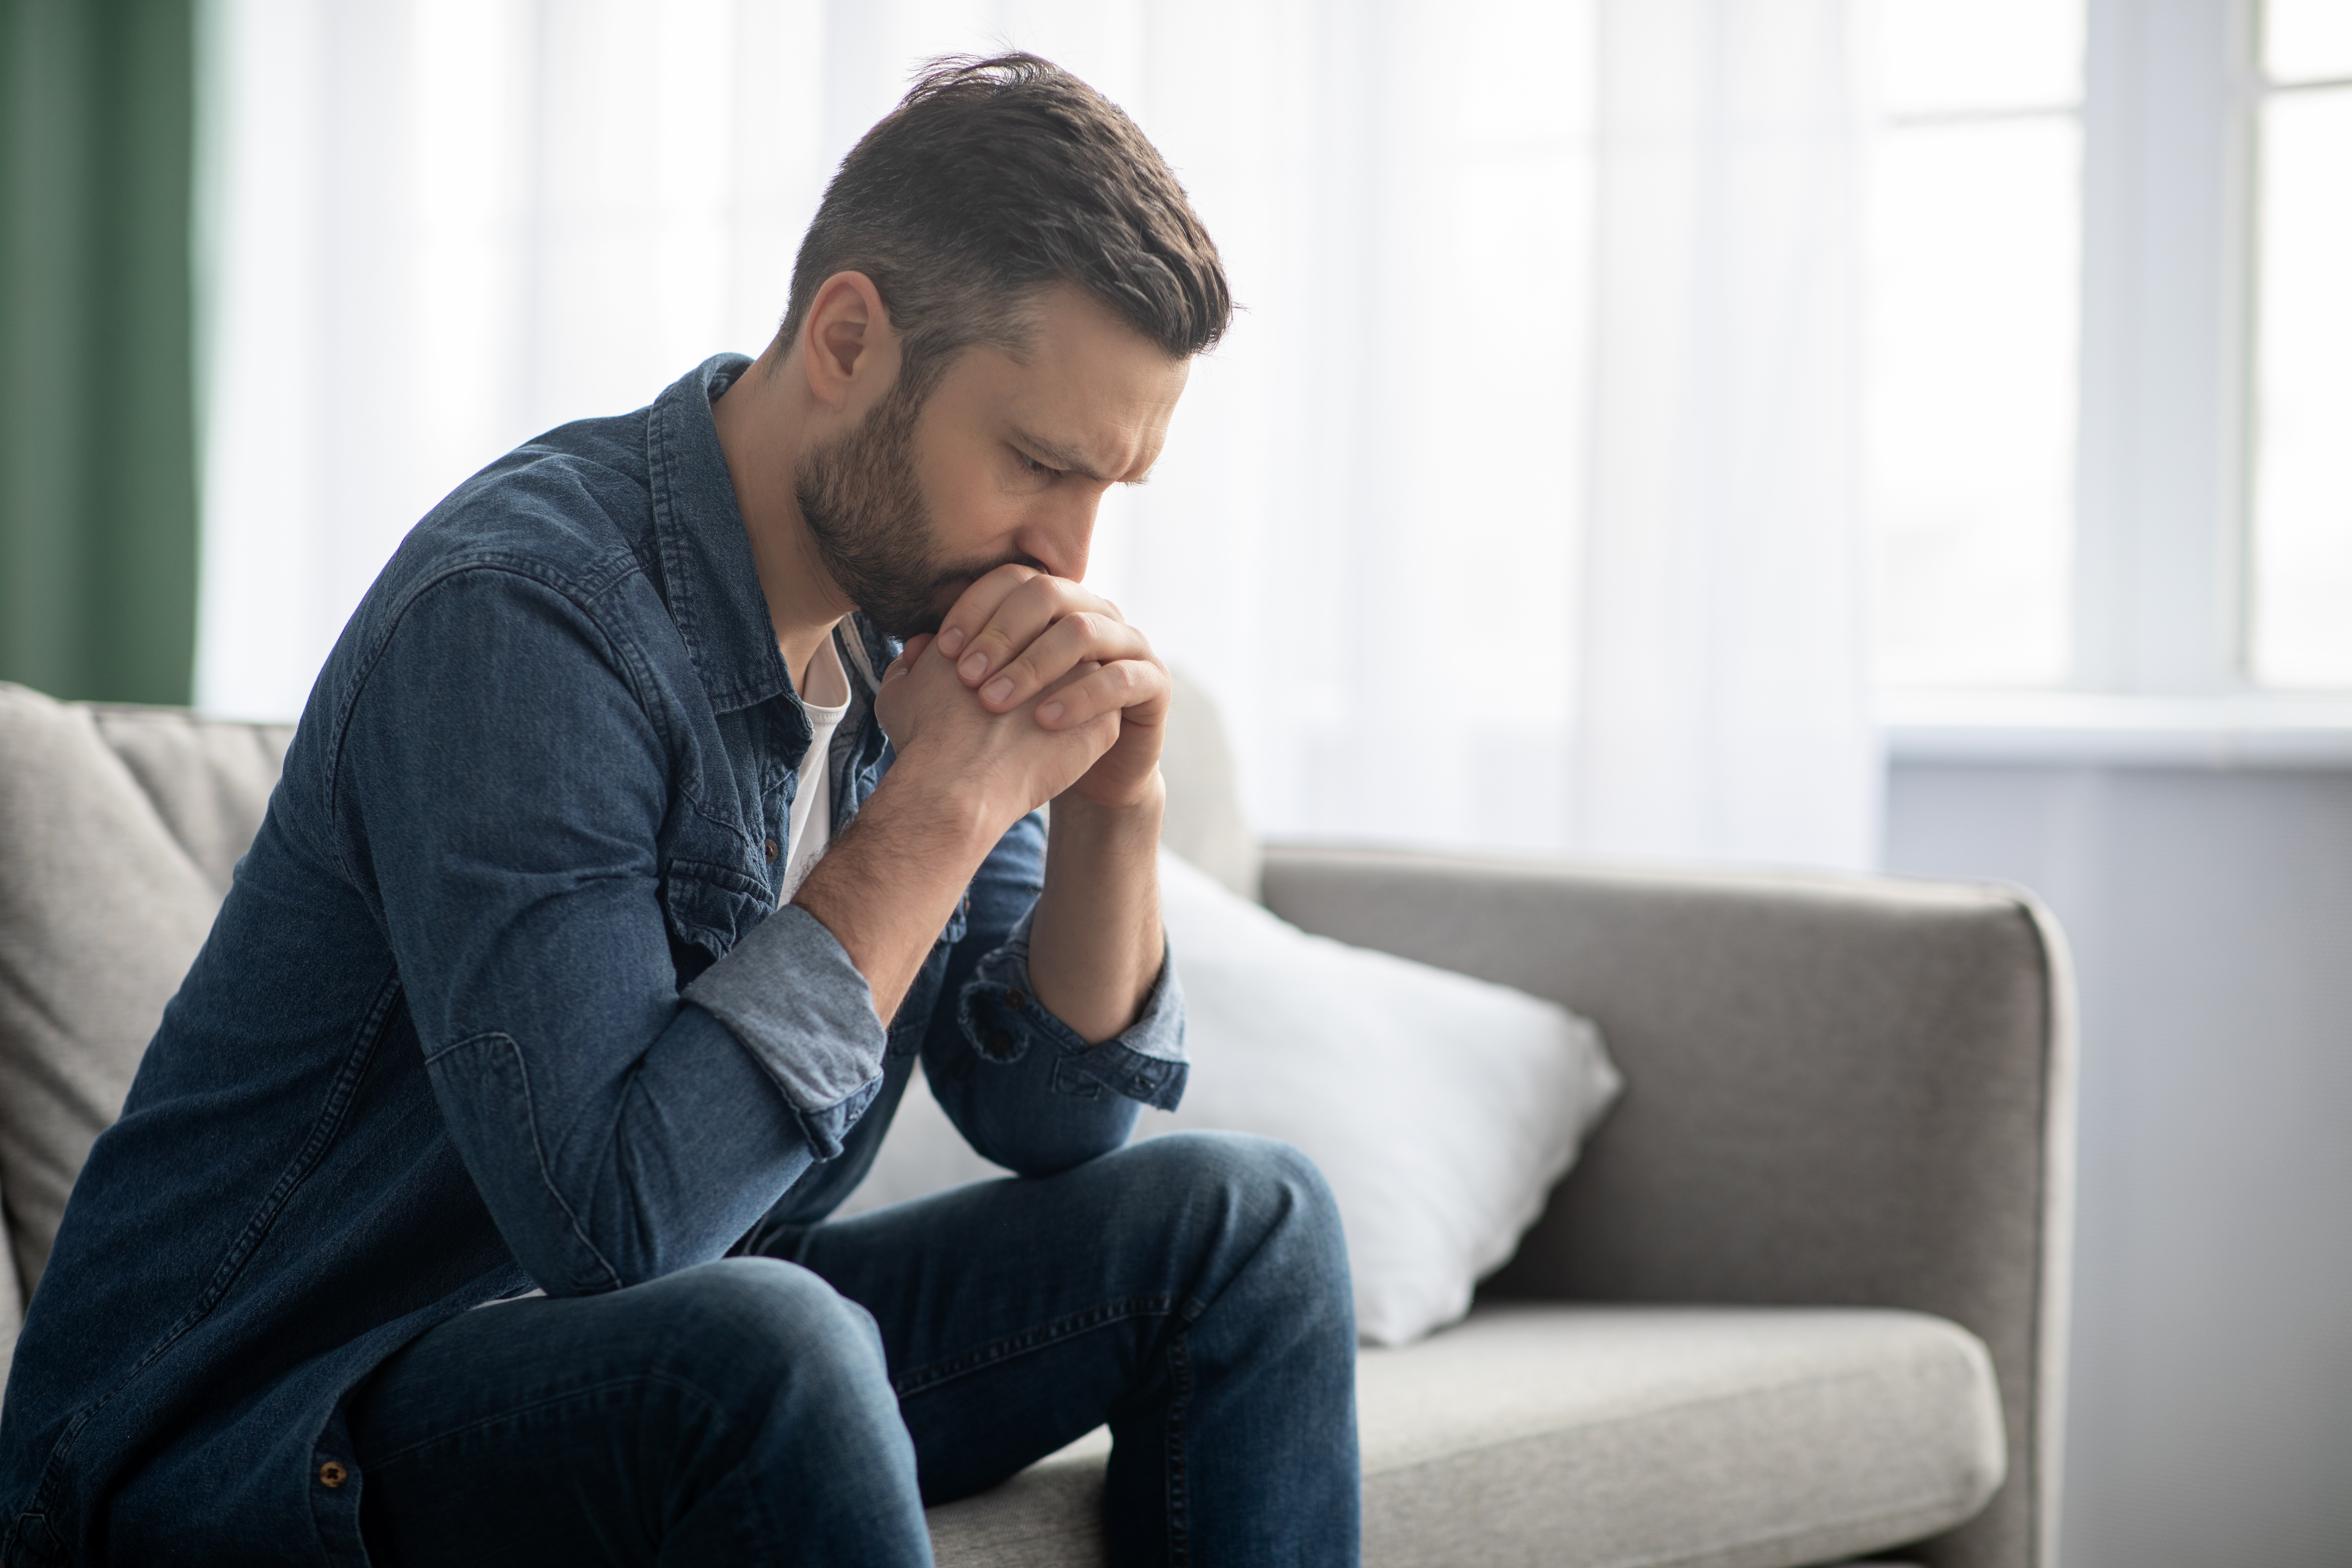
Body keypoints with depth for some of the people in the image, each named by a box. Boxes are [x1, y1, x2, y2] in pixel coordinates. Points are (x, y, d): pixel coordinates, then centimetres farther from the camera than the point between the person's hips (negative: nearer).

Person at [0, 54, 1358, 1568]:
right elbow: (616, 1213, -33)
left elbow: (1053, 1117, 7)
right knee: (766, 1347, -38)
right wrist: (944, 803, -27)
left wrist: (1112, 808, -12)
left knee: (1246, 1222, -2)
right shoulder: (518, 613, -24)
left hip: (658, 1379, 8)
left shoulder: (908, 595, 2)